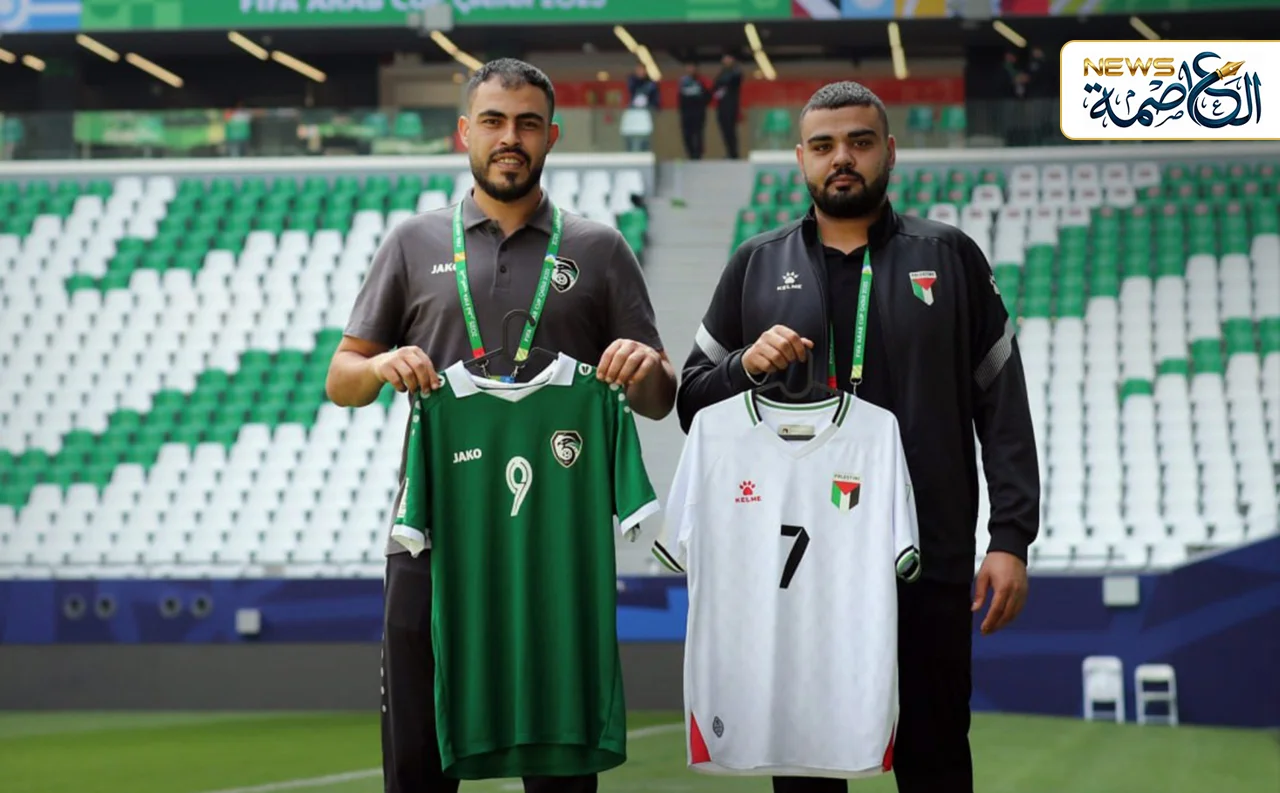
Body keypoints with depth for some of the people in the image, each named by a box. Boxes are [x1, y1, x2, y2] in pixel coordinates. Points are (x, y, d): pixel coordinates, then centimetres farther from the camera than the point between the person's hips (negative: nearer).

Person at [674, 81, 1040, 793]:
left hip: (928, 558, -1)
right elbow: (693, 399, 11)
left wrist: (1011, 539, -4)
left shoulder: (949, 257, 6)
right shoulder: (757, 266, 11)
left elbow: (1002, 406, 4)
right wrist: (748, 364, -10)